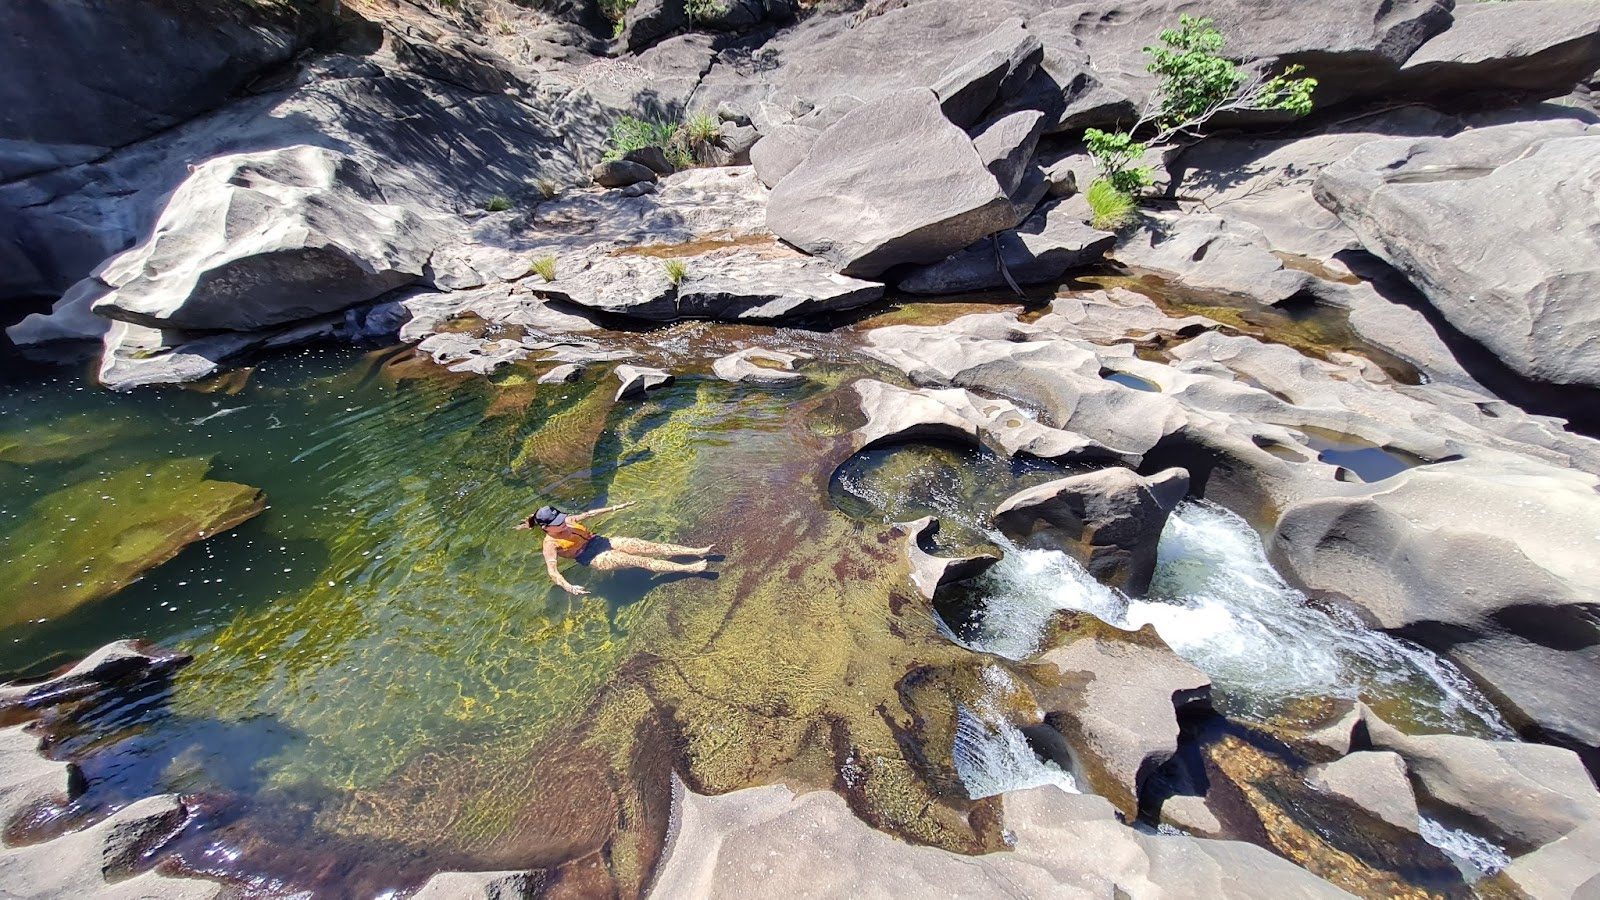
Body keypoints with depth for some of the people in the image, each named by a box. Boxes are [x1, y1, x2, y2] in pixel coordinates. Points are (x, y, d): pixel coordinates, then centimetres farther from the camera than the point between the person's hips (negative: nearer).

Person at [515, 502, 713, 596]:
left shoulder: (569, 520, 3)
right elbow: (552, 572, -26)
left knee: (650, 546, -9)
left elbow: (590, 514, 16)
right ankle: (688, 568, -25)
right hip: (594, 558, -6)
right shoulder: (550, 544, -14)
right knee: (639, 560, -20)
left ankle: (697, 551, -14)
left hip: (602, 541, 6)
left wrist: (615, 508, 17)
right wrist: (568, 587, -45)